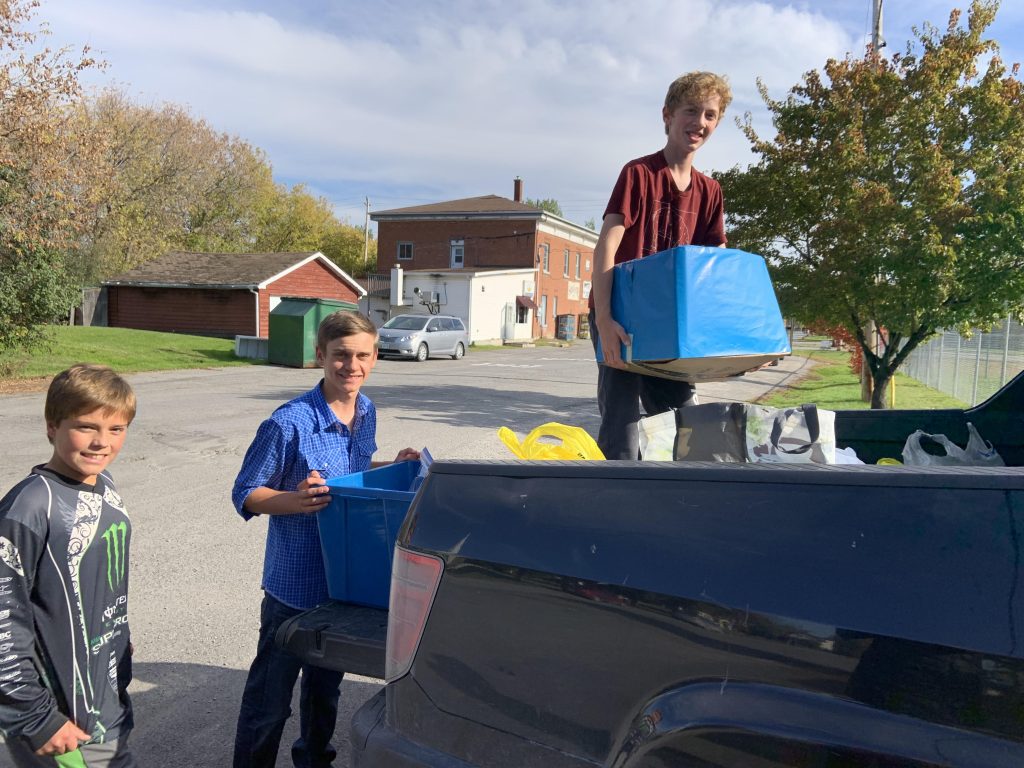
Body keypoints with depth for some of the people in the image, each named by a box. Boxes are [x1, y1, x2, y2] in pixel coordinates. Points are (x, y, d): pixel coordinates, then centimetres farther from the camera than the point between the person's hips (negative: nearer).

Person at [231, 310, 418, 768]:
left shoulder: (367, 412, -1)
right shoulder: (289, 423, -22)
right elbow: (245, 494, -14)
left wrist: (393, 466, 0)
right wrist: (296, 500, -31)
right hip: (294, 584, -6)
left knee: (327, 682, 26)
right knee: (271, 694, 9)